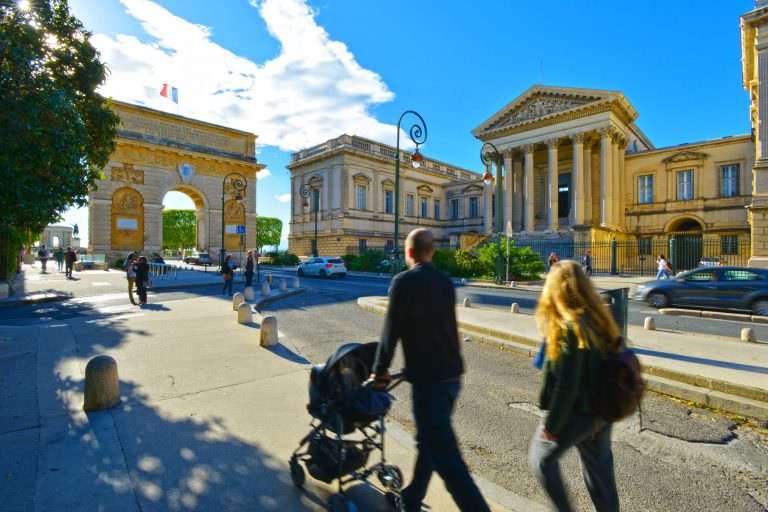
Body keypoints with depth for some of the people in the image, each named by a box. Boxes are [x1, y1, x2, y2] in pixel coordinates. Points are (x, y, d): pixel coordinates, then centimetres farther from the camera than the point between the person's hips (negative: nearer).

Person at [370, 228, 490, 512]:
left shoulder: (404, 281, -14)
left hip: (428, 380, -8)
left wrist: (379, 371, 1)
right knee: (428, 442, 22)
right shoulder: (445, 282, 7)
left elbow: (391, 331, -13)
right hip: (452, 374, 8)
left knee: (446, 457, 2)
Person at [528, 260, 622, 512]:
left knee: (541, 458, 17)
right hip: (602, 410, 7)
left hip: (575, 413, -7)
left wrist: (551, 424, -13)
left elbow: (566, 385, -25)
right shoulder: (600, 318, -3)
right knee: (599, 465, 25)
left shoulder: (569, 328, -27)